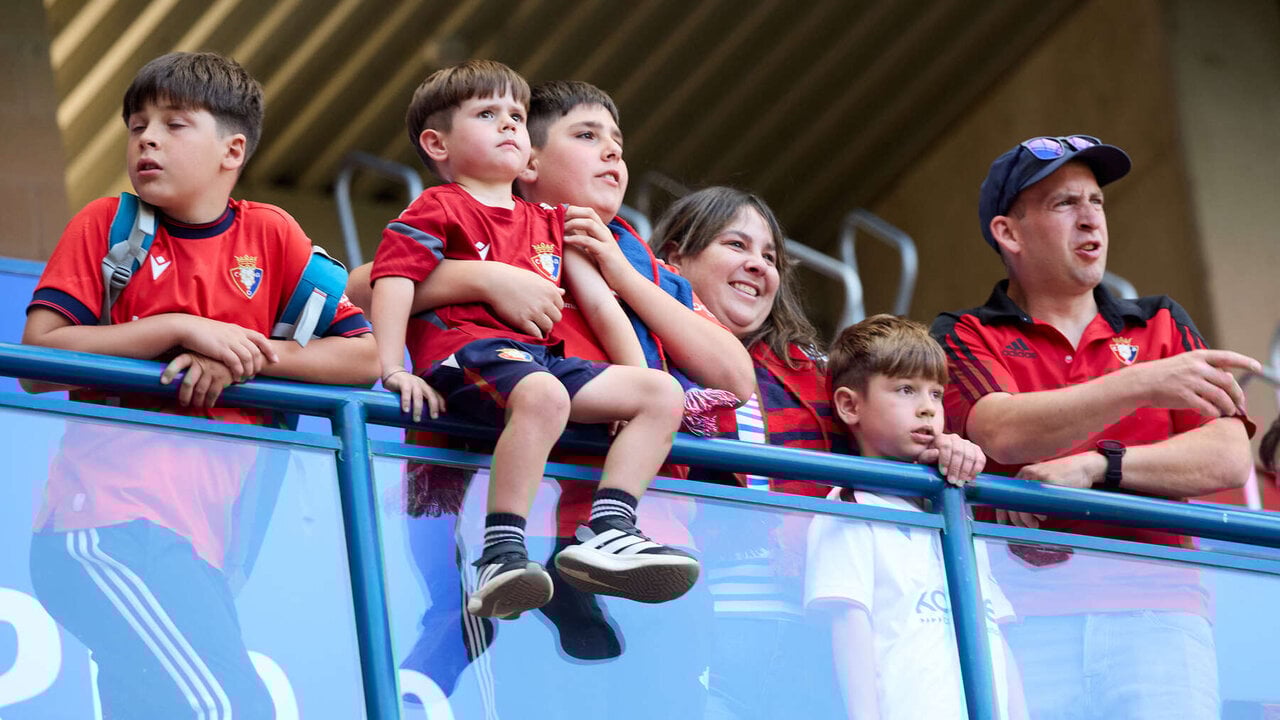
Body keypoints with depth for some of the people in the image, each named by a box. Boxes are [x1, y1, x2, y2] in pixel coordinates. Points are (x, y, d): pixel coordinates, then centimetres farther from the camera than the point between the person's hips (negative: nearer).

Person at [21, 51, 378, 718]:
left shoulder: (270, 234, 14)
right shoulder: (105, 224, 7)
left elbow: (363, 357, 10)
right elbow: (38, 357, -3)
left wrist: (249, 355, -5)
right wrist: (181, 329, -9)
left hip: (205, 526, 4)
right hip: (109, 513, -4)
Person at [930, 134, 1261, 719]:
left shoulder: (1161, 326, 21)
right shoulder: (963, 338, 13)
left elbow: (1230, 457, 7)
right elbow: (1004, 432, -9)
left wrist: (1094, 466, -6)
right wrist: (1142, 384, -20)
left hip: (1156, 605, 2)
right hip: (1025, 599, -2)